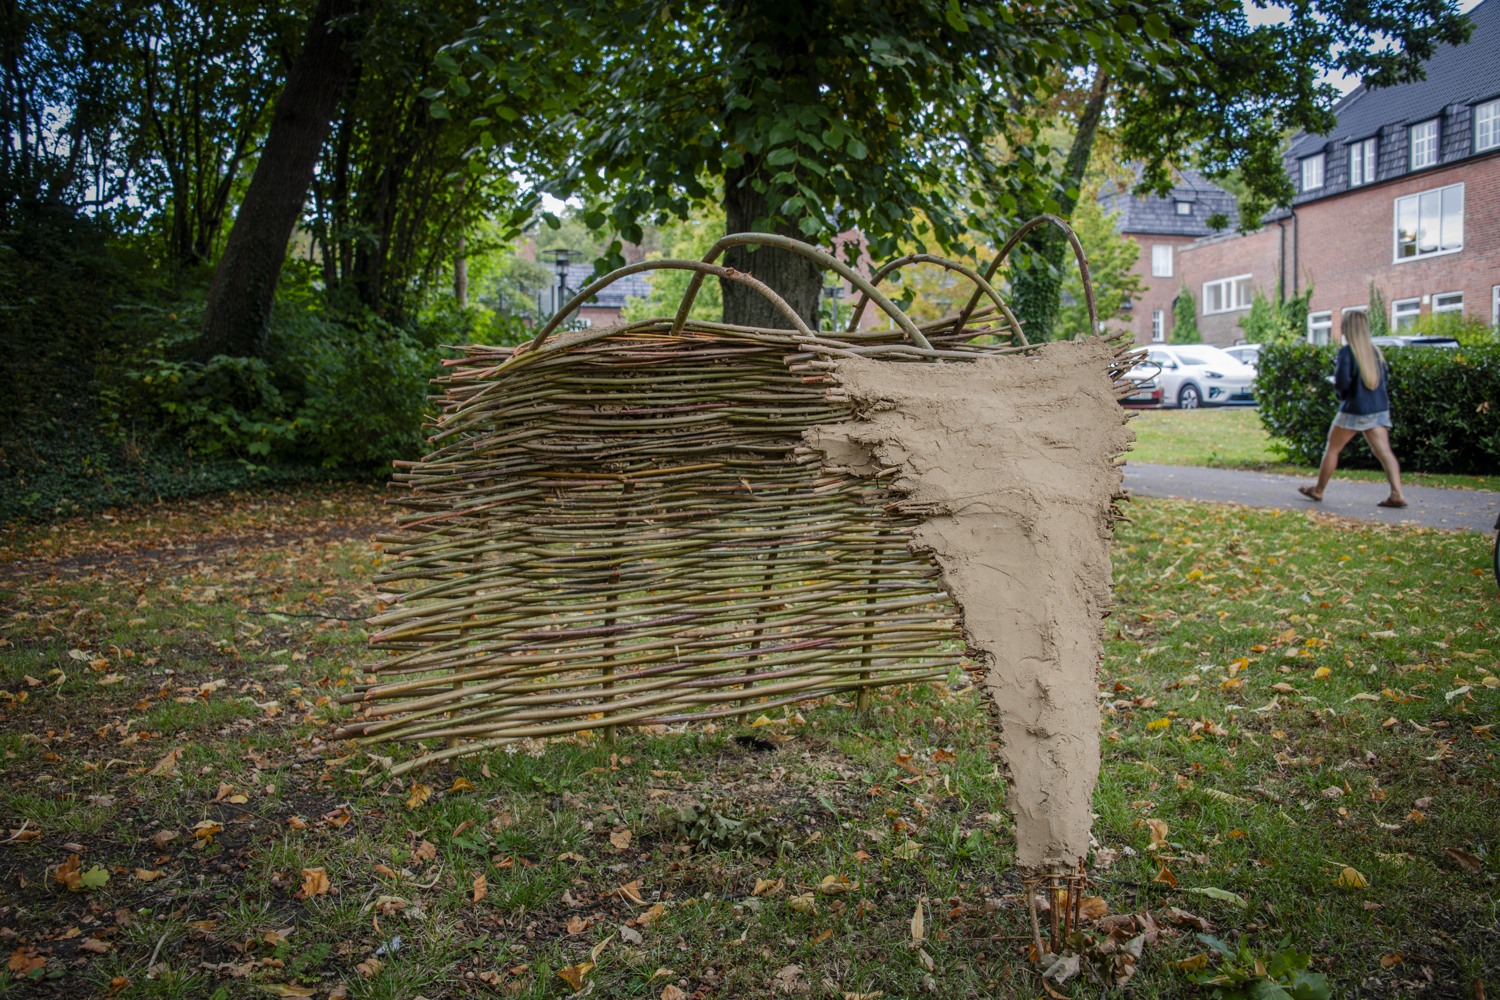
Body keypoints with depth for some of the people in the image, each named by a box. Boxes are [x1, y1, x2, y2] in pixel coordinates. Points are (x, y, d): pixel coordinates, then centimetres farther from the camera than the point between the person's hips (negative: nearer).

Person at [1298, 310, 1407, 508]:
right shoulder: (1375, 351, 8)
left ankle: (1318, 490, 20)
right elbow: (1383, 379, 15)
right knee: (1384, 451, -1)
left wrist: (1336, 386, 3)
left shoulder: (1347, 352, -12)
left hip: (1355, 409, -5)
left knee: (1332, 448, 10)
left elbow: (1342, 382, -18)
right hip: (1379, 408, 6)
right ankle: (1397, 495, -11)